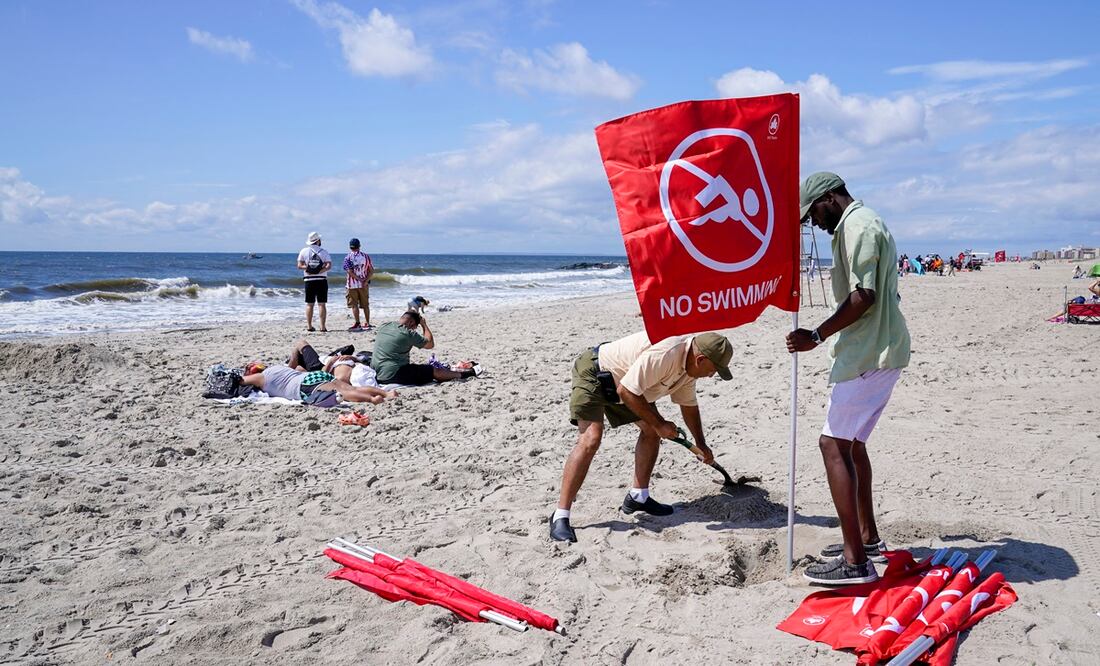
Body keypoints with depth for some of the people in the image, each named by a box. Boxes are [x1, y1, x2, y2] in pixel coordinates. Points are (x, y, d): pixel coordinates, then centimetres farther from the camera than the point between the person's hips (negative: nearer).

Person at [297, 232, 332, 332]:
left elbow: (299, 266, -2)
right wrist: (319, 271, -12)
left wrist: (309, 268, -3)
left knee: (309, 304, 7)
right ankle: (322, 327, -4)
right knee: (322, 304, 0)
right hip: (322, 280, -1)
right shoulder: (324, 251, 1)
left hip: (309, 280, 1)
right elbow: (329, 265, -12)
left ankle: (309, 326, 5)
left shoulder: (304, 251, 4)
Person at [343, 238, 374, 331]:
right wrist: (365, 281, -9)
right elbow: (371, 271, -2)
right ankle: (367, 323, 13)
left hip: (352, 285, -3)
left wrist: (360, 279, -13)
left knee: (354, 305, 2)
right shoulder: (366, 256, 4)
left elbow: (349, 271, -16)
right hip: (364, 285, 3)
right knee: (365, 305, 11)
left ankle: (357, 324, -3)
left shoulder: (348, 257, -5)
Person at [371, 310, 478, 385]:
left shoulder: (383, 326, 7)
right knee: (435, 371, 0)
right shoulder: (408, 334, -14)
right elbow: (430, 344, 0)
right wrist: (424, 324, 9)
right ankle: (469, 373, 12)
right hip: (393, 375, -9)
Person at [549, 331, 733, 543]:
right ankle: (560, 517, -22)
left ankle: (638, 497, 19)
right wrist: (660, 423, -22)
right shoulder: (663, 355, -34)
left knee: (651, 430, 8)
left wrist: (701, 445, 19)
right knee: (590, 440, -23)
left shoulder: (690, 362, -2)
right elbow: (625, 392, -31)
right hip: (593, 372, -10)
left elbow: (689, 405, 14)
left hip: (622, 380, 10)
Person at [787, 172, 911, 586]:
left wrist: (817, 336, -19)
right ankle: (867, 538, 28)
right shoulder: (865, 224, 21)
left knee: (834, 444, -11)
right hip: (880, 351, 11)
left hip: (868, 355, -11)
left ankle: (855, 561, -11)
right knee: (850, 442, 17)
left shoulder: (857, 227, -12)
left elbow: (863, 297, -22)